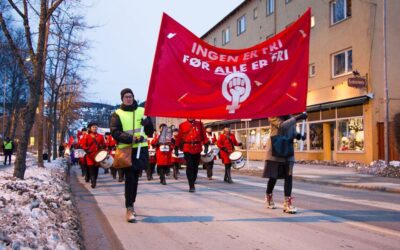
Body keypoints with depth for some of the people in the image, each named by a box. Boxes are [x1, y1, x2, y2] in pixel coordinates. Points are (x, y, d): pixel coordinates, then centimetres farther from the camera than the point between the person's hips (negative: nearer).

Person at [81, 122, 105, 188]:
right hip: (90, 155, -2)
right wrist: (87, 150, -15)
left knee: (96, 168, 6)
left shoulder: (101, 136, 9)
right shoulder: (86, 136, 3)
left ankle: (94, 181, 19)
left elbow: (104, 145, 11)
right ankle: (93, 182, -14)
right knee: (91, 168, -9)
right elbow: (83, 145, 1)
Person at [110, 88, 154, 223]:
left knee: (135, 178, 13)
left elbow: (150, 132, 12)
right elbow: (115, 132, -8)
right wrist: (131, 138, -21)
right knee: (130, 178, -10)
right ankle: (129, 209, -8)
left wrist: (147, 123, -10)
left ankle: (131, 203, 29)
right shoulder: (117, 114, 3)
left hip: (141, 149, 3)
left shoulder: (142, 111, 11)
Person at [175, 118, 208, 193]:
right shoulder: (182, 125, 3)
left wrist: (206, 146, -4)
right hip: (187, 149, -2)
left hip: (197, 149, 2)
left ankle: (192, 183, 28)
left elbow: (204, 135, 5)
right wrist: (176, 148, 4)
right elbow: (179, 137, 5)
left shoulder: (200, 124, 7)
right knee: (189, 167, -9)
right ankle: (191, 186, -6)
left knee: (195, 167, 10)